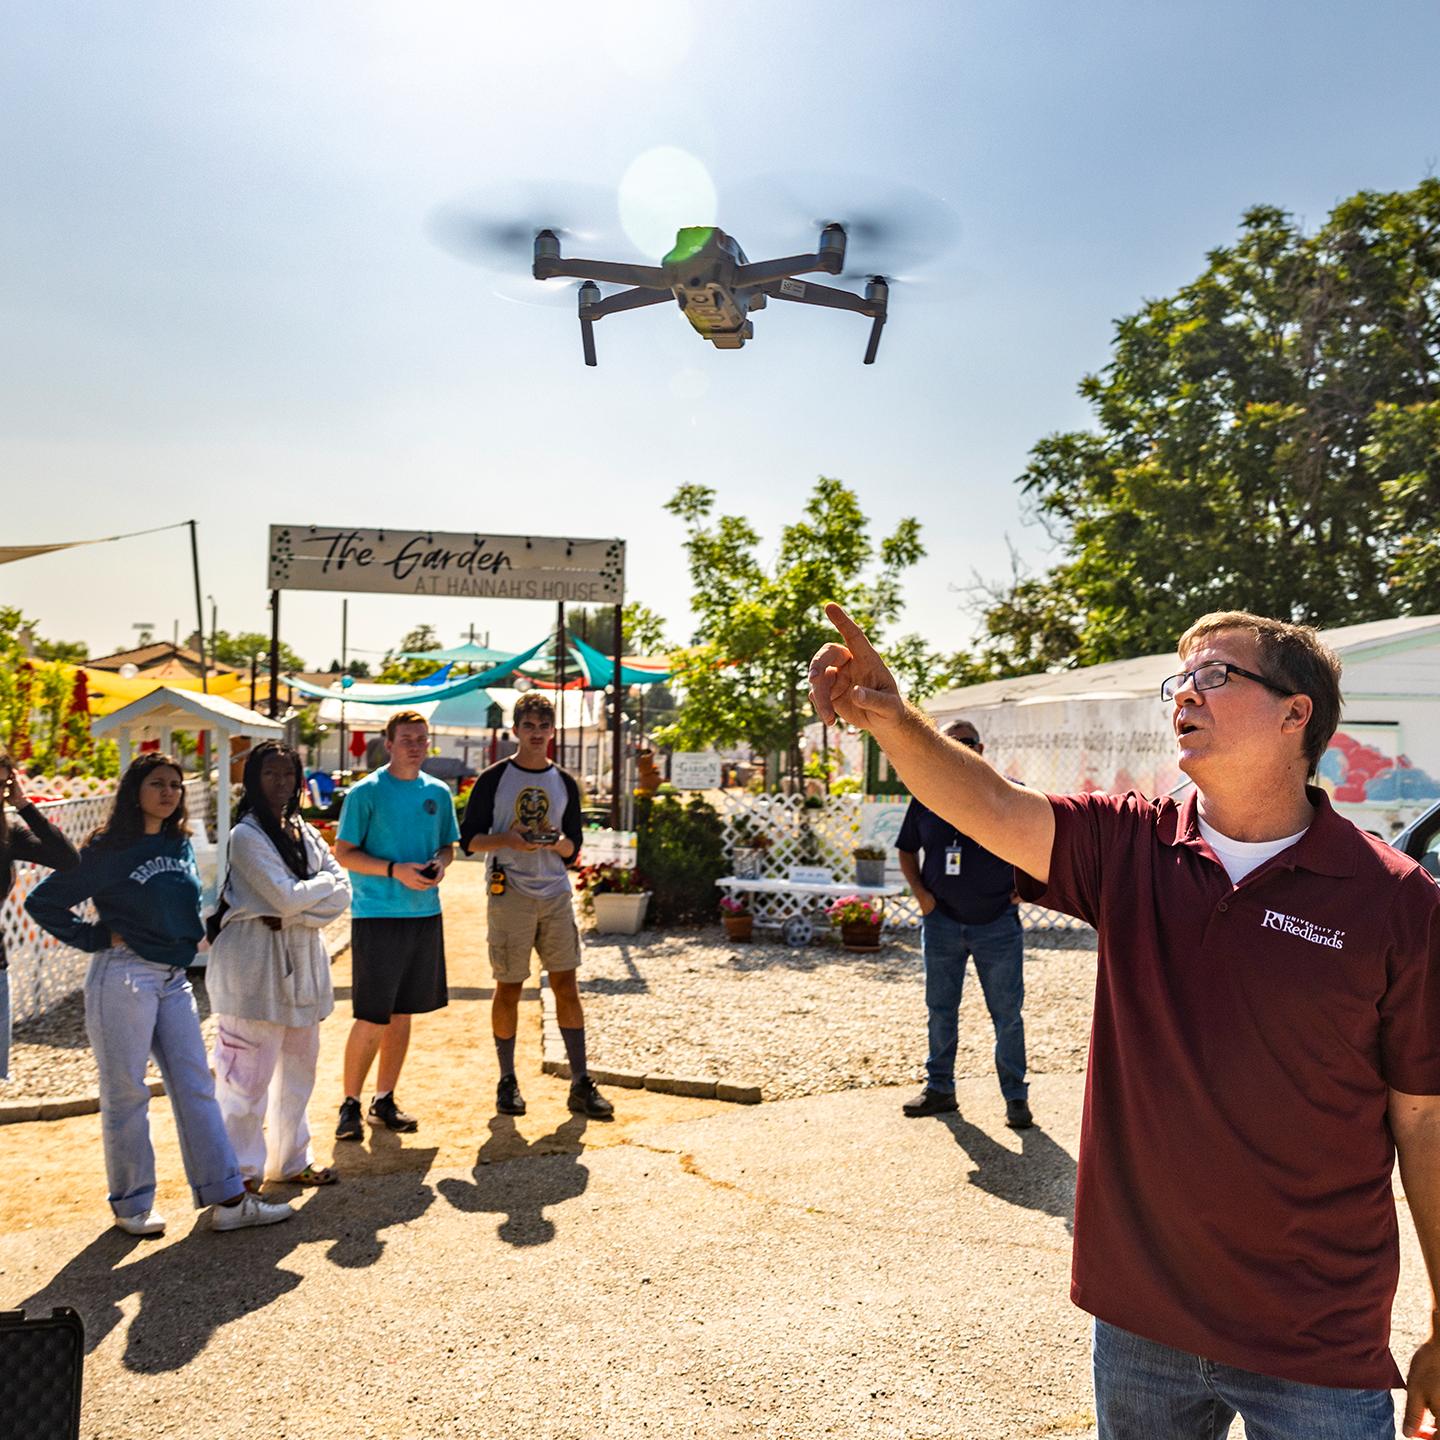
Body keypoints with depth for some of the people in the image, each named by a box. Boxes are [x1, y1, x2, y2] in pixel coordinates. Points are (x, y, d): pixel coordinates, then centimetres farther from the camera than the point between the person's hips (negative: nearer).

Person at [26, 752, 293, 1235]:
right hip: (124, 977, -6)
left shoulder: (181, 845, 9)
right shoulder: (109, 849, -9)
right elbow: (43, 902, -7)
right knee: (126, 1094, 5)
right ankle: (132, 1206, 20)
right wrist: (98, 938, -9)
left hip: (174, 979, 6)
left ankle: (227, 1199, 8)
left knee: (195, 1086, 5)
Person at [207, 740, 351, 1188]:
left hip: (301, 959, 7)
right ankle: (240, 1171, 12)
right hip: (256, 961, -7)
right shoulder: (245, 835, -10)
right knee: (248, 1072, -2)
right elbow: (287, 897, -18)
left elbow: (341, 893, 4)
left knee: (298, 1066, 15)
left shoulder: (304, 832, 12)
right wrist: (324, 882, -2)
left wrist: (293, 916, -10)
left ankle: (291, 1160, 29)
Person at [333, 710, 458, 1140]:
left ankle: (384, 1101, 25)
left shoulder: (438, 792, 10)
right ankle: (350, 1105, 12)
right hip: (376, 915, -5)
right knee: (371, 1019, -5)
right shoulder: (366, 792, -6)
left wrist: (439, 863, -4)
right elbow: (343, 853, -6)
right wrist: (394, 870, -18)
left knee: (402, 1014, 12)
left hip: (425, 914, 5)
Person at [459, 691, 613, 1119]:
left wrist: (559, 842, -11)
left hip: (556, 895, 3)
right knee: (509, 988, 4)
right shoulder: (493, 779, 1)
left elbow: (573, 851, 12)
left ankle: (581, 1084, 7)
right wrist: (508, 839, -17)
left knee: (566, 984, 2)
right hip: (510, 894, -3)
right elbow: (469, 839, 0)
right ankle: (507, 1082, 18)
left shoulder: (565, 783, 11)